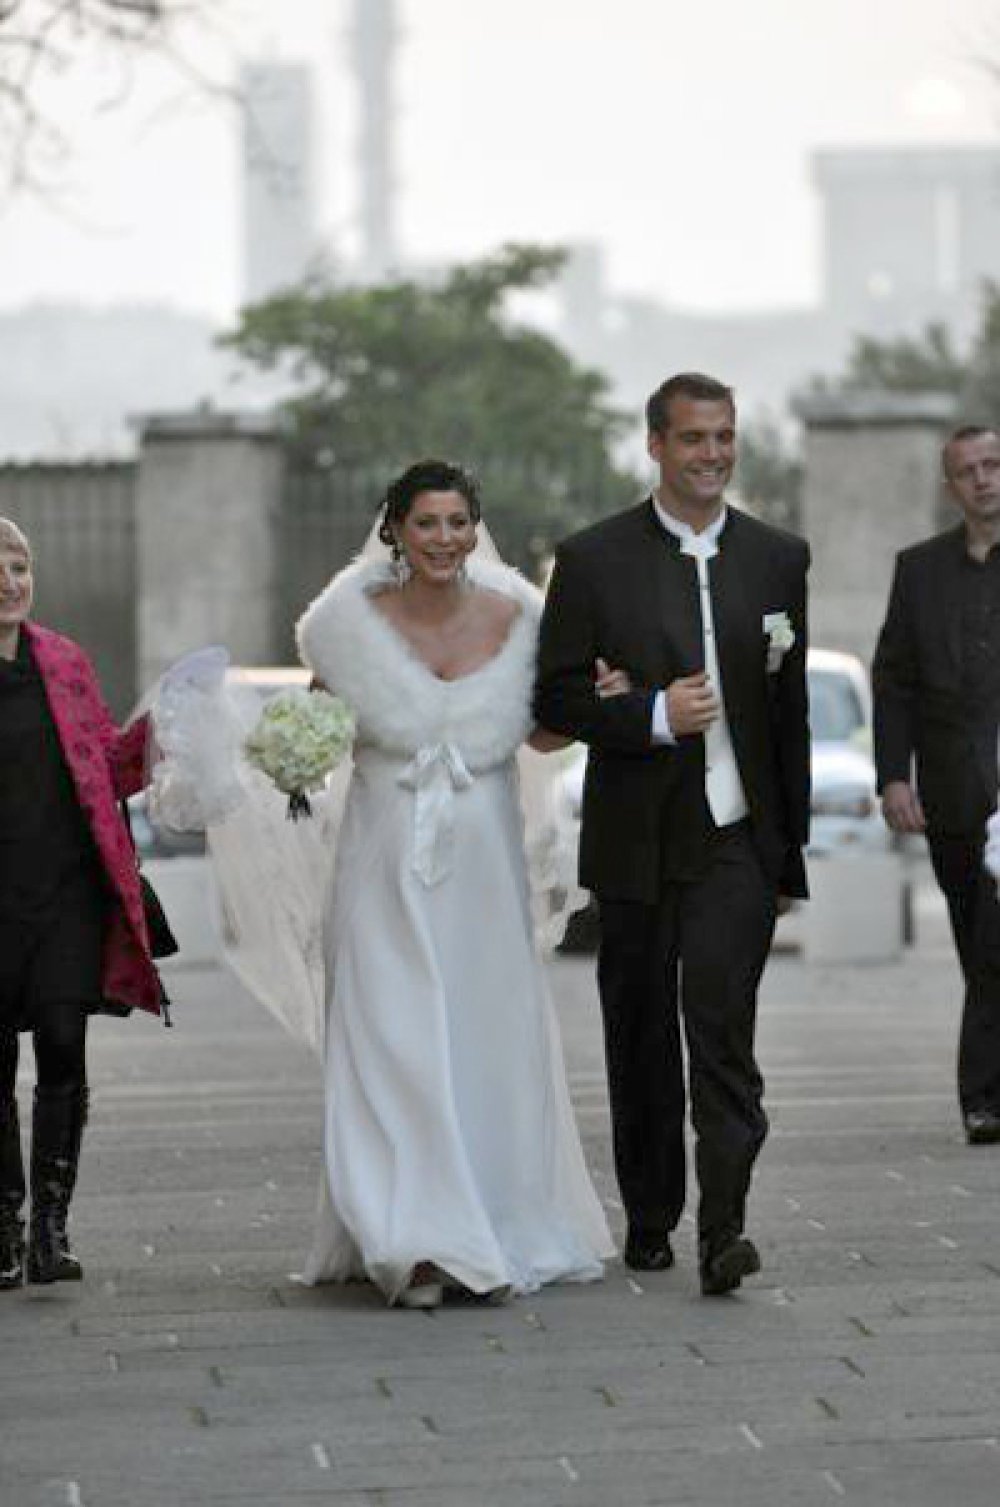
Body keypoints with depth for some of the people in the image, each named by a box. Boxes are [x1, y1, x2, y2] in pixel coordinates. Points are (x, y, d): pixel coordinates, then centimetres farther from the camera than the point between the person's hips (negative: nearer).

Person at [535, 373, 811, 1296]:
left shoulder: (780, 558, 6)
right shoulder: (595, 559, 0)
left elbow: (794, 702, 8)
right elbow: (555, 697, -2)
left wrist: (794, 838, 7)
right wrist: (652, 717, -18)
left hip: (738, 837, 0)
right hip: (636, 839, 0)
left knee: (722, 1028, -13)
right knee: (640, 1038, 10)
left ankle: (723, 1229, -18)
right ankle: (650, 1220, 25)